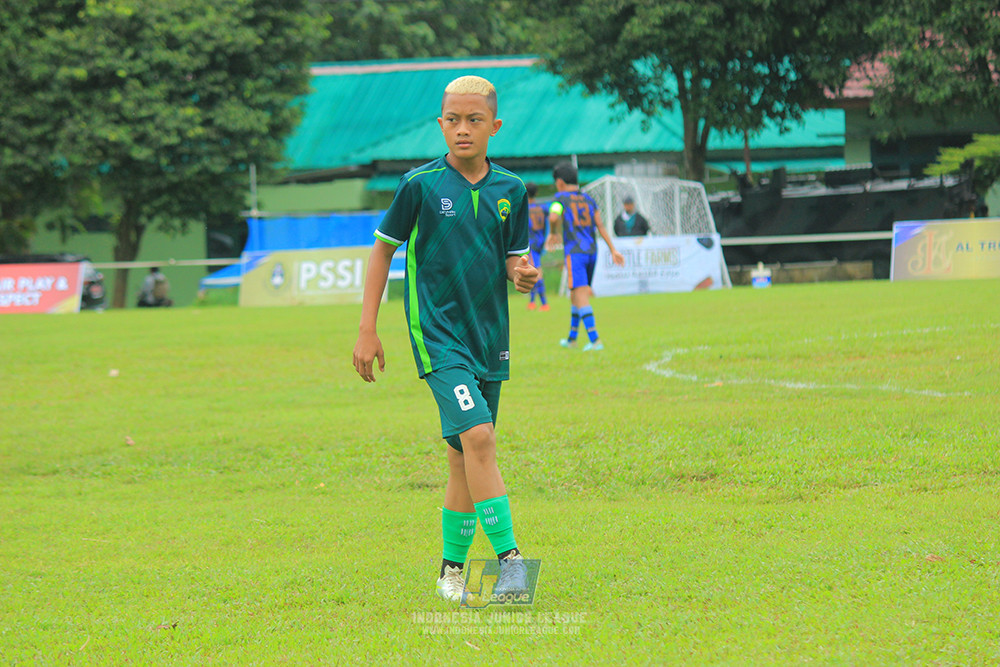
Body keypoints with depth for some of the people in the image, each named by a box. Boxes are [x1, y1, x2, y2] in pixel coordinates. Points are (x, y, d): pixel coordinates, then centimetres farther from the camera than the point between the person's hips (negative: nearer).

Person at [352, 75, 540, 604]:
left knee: (464, 455, 9)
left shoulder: (510, 189, 5)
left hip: (489, 336, 4)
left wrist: (523, 274, -12)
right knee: (477, 435, -21)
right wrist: (367, 330, 2)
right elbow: (383, 248, 4)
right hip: (438, 332, -4)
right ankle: (509, 557, -22)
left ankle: (452, 568, 22)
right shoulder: (420, 184, -5)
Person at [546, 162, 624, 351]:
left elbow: (553, 217, -20)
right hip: (592, 250, 6)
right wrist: (613, 250, 7)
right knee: (576, 294, 19)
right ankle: (571, 338, 29)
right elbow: (600, 226, 10)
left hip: (574, 252, -6)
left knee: (581, 294, -10)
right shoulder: (589, 199, 15)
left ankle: (595, 340, -21)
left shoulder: (561, 198, 0)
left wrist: (553, 233, 0)